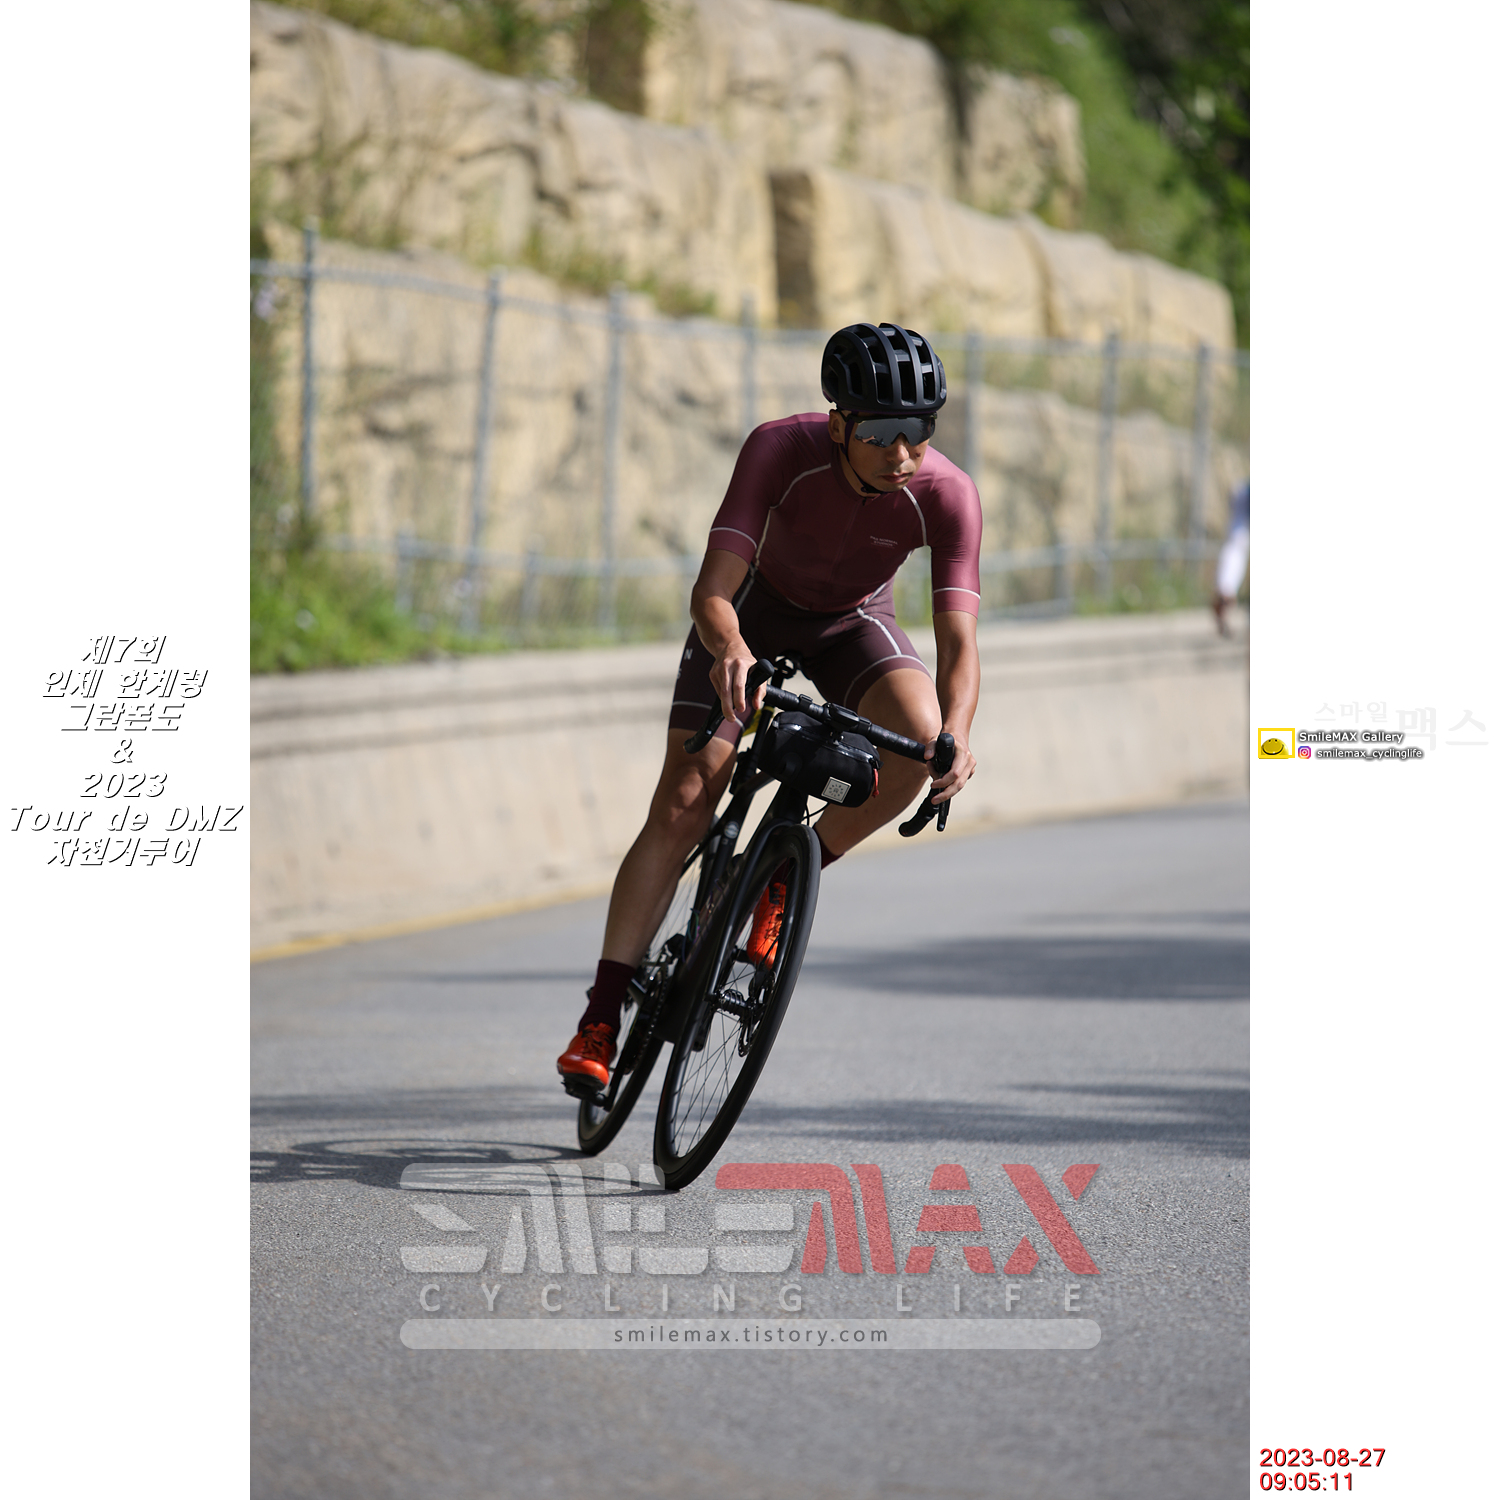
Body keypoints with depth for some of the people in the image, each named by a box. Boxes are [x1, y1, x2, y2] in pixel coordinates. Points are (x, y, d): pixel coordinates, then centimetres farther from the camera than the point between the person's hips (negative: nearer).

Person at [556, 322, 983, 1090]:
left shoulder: (946, 494, -31)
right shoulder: (781, 449, -34)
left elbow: (958, 641, -35)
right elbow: (711, 592, -39)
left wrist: (955, 735, -54)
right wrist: (730, 650, -62)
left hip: (852, 622, 1)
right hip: (755, 606, -1)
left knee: (920, 736, -29)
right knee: (683, 801, -14)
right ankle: (602, 1015, -7)